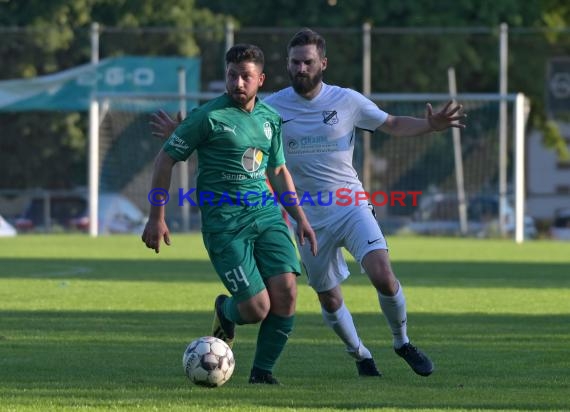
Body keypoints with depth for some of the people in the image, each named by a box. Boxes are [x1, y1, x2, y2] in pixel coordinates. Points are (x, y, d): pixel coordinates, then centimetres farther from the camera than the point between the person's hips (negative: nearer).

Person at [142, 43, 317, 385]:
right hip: (224, 223, -5)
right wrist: (157, 218, -4)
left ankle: (263, 371, 6)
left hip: (267, 214, 5)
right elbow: (166, 158, -2)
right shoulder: (209, 116, -7)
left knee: (286, 292, -14)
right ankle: (225, 312, 26)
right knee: (257, 309, -13)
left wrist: (301, 218, 19)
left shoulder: (270, 118, 12)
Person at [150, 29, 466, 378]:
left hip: (351, 206, -1)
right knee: (330, 301, 6)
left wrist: (430, 126, -10)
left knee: (383, 275, -20)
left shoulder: (347, 101, -4)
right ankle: (359, 354, 33)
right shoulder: (273, 107, -3)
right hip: (310, 217, 1)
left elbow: (393, 125, 7)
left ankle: (403, 342, 4)